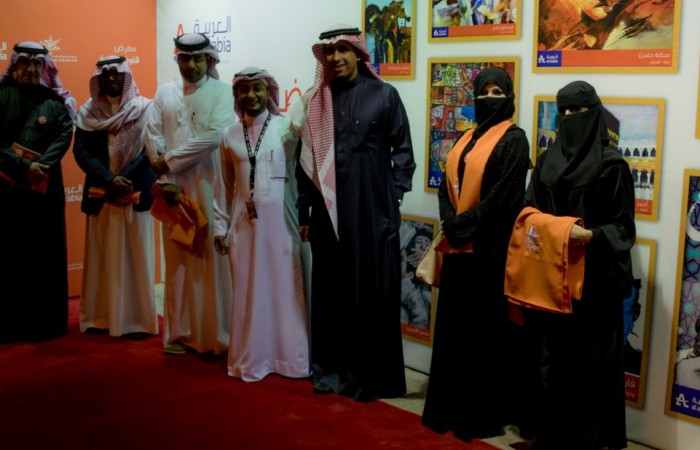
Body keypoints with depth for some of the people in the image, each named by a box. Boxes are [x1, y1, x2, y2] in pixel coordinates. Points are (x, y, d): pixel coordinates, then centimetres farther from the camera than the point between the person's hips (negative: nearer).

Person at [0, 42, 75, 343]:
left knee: (45, 254, 3)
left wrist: (39, 166, -20)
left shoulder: (57, 102, 7)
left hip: (44, 187, 1)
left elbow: (63, 138, -4)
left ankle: (45, 321, 11)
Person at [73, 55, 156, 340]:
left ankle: (137, 319, 5)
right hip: (100, 194, 3)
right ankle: (100, 316, 15)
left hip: (135, 194, -3)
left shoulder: (144, 109, -1)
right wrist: (109, 180, -16)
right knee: (101, 257, 7)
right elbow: (81, 150, -2)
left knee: (135, 256, 1)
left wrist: (125, 180, -17)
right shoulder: (87, 112, 7)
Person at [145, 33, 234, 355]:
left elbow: (214, 136, -13)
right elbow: (153, 137, 4)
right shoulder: (164, 93, 12)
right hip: (174, 187, 3)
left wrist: (169, 161, -10)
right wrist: (165, 179, -9)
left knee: (213, 259, -1)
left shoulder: (222, 91, 1)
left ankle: (217, 336, 7)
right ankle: (180, 333, 16)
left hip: (209, 186, -3)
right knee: (178, 260, 7)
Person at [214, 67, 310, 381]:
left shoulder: (287, 128, -2)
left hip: (282, 220, -3)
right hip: (245, 223, 3)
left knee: (286, 288, 3)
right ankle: (252, 359, 18)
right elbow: (225, 185, 12)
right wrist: (220, 225, 10)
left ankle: (290, 357, 15)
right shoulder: (230, 135, 9)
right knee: (249, 290, 7)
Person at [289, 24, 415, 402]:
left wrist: (394, 194, -5)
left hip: (373, 210, -2)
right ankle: (331, 368, 20)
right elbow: (305, 160, 9)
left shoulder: (384, 95, 1)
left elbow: (402, 150, 3)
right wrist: (304, 212, 7)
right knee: (330, 291, 8)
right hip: (327, 212, 3)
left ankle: (372, 375, 12)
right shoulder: (313, 101, 8)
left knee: (373, 292, 2)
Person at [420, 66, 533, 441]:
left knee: (484, 330, -2)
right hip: (458, 246, 7)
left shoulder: (513, 140, -5)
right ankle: (452, 406, 22)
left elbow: (504, 194, -15)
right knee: (454, 326, 11)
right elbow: (447, 186, 10)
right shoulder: (466, 140, 16)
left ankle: (485, 413, 8)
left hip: (488, 248, -7)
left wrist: (465, 224, -15)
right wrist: (450, 223, -7)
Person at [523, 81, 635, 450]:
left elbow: (623, 226, -6)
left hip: (593, 277, -5)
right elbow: (531, 209, 17)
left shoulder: (612, 164, -5)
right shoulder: (547, 160, 11)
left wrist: (591, 235, -24)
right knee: (552, 355, 9)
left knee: (588, 359, 1)